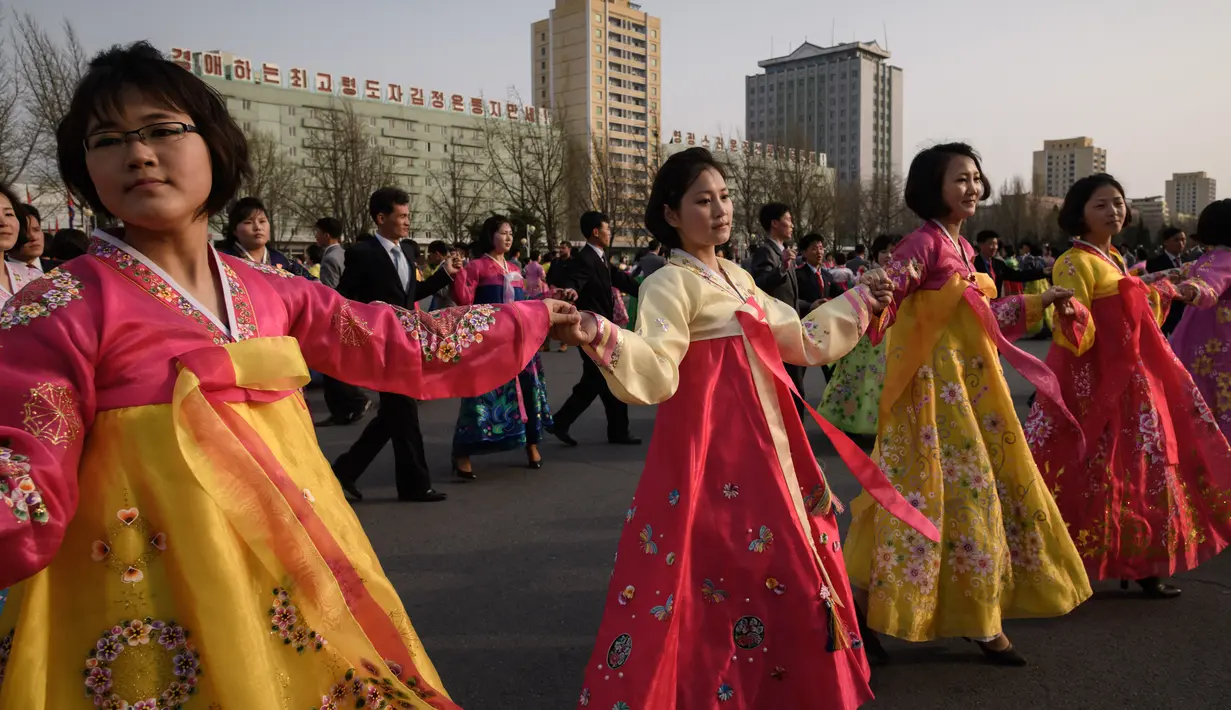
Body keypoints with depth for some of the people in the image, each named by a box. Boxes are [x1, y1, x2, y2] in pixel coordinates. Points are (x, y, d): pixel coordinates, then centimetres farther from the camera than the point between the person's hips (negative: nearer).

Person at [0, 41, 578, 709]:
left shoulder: (273, 295, 3)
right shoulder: (60, 309, -11)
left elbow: (404, 345, 9)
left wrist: (533, 316, 14)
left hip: (291, 592, 5)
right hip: (153, 615, -4)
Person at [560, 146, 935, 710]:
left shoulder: (739, 279, 14)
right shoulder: (671, 284, -12)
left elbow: (801, 339, 24)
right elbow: (656, 371, -27)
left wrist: (859, 303, 32)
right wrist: (602, 338, -45)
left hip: (762, 446, 9)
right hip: (712, 452, -8)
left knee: (785, 570, 16)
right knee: (725, 572, -7)